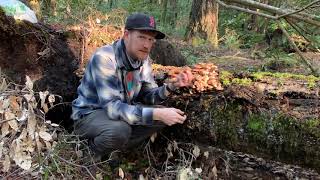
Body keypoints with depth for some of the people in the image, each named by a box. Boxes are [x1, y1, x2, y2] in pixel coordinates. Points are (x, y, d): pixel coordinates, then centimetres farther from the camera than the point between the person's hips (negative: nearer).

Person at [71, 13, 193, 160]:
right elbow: (112, 107, -36)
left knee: (164, 116, -6)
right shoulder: (104, 58, -29)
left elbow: (147, 96, 0)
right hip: (89, 114, -7)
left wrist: (172, 86, -20)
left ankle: (116, 149, 2)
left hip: (120, 111, 7)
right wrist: (158, 114, -42)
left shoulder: (143, 59, -5)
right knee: (120, 130, -37)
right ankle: (95, 151, -2)